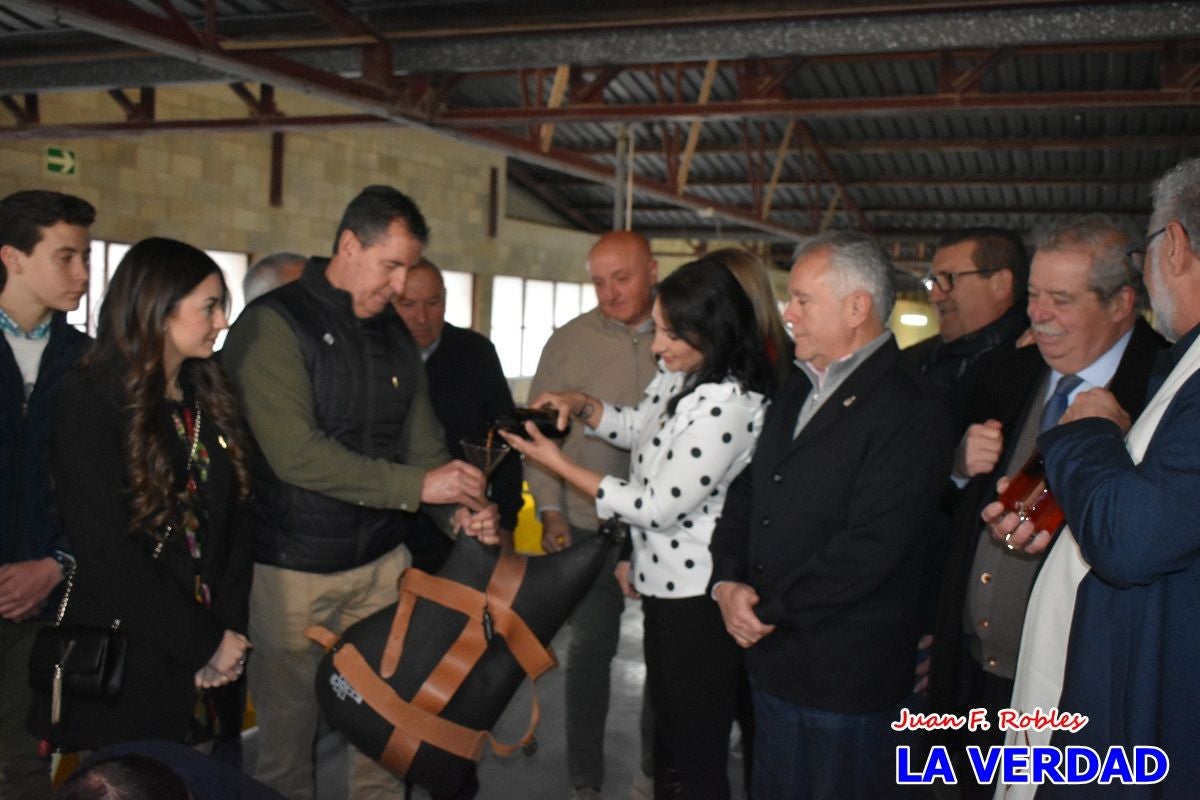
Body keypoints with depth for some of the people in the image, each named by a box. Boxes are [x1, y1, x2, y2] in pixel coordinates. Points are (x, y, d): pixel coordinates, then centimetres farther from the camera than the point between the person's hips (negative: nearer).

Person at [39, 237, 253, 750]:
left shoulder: (209, 399, 8)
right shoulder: (91, 401, -11)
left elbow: (230, 523, 6)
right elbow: (106, 553, -17)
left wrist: (229, 633, -6)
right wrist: (206, 644, -14)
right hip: (120, 668, -5)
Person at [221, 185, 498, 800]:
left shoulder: (393, 335, 8)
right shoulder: (272, 325, -13)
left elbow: (421, 440, 6)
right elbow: (295, 453, -23)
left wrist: (458, 510, -13)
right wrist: (417, 486, -24)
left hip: (379, 560, 6)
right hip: (291, 565, -5)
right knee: (288, 724, 10)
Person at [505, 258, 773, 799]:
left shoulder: (729, 405, -26)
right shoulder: (678, 374, 2)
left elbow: (659, 508, -23)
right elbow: (639, 428, 21)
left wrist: (559, 464, -16)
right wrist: (581, 405, 2)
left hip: (697, 598, -9)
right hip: (666, 582, 9)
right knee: (668, 732, 25)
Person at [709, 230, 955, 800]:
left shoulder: (909, 411, -17)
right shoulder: (797, 391, 12)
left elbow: (868, 549, -23)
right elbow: (746, 493, 12)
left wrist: (768, 611, -15)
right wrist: (727, 582, -4)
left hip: (841, 674, -7)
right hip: (770, 657, 8)